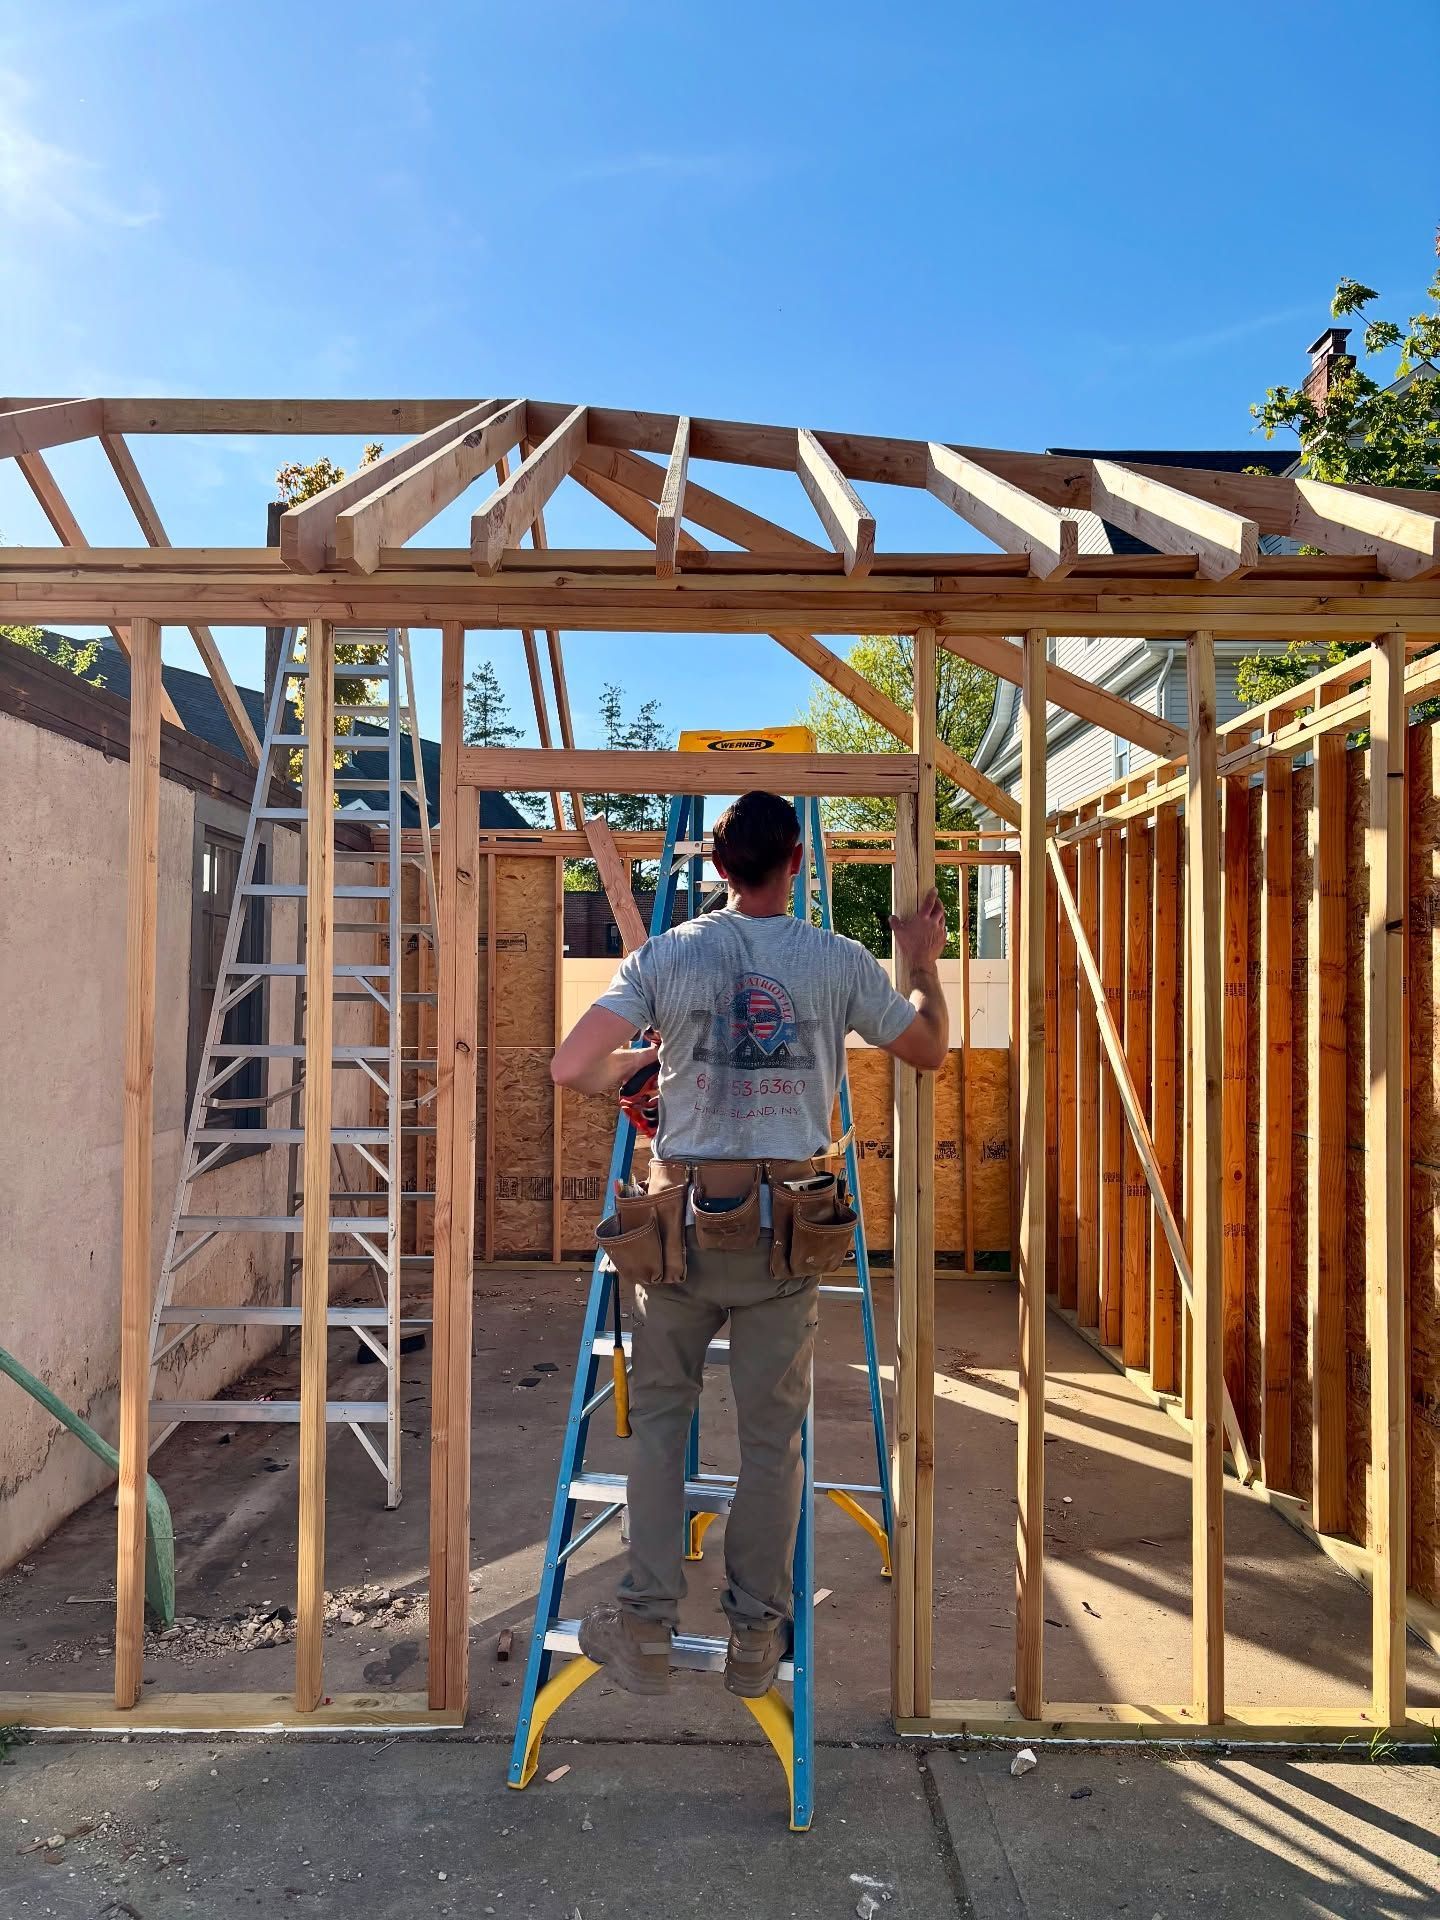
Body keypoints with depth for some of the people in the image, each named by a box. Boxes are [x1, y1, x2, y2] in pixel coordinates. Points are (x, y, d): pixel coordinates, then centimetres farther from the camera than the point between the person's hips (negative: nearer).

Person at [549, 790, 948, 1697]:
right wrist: (925, 963, 30)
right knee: (773, 1433, 12)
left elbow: (571, 1068, -7)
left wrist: (637, 1060, 14)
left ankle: (646, 1628, 18)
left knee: (660, 1417, 15)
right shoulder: (840, 962, -1)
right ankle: (757, 1638, 24)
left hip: (683, 1221, 0)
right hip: (790, 1224, 0)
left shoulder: (666, 956, -3)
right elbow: (932, 1051, 13)